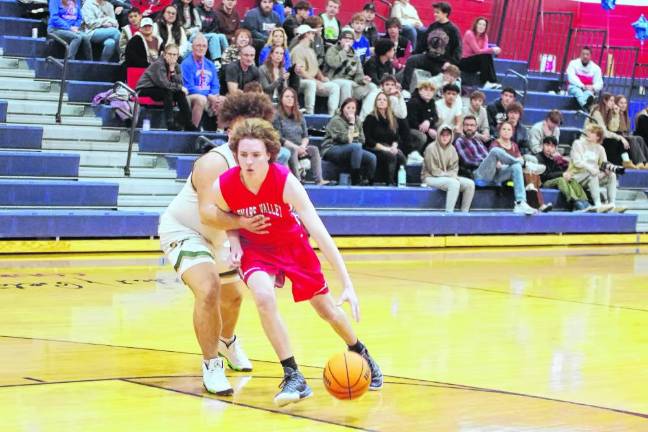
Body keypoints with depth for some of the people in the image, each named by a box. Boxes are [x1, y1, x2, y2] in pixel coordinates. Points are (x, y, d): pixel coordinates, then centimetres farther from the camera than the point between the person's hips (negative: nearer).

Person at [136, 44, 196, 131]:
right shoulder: (158, 65, -20)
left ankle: (188, 124, -11)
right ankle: (170, 123, -31)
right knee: (168, 92, -31)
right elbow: (163, 83, -30)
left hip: (159, 90, 7)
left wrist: (172, 70, -21)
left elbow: (179, 83, -9)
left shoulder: (176, 66, 3)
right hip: (145, 90, -7)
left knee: (180, 94, -11)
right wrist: (180, 87, -19)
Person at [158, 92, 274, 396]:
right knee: (208, 289, -31)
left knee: (233, 295, 25)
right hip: (182, 230, -8)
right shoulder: (215, 162, -34)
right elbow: (207, 213, -44)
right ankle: (212, 366, -16)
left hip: (215, 235, 8)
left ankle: (226, 341, 59)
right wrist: (241, 222, -60)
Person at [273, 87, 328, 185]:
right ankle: (297, 179, -49)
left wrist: (302, 146, -10)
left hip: (299, 148, 5)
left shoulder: (299, 117, 17)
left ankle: (319, 180, -36)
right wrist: (296, 147, -18)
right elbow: (279, 138, -10)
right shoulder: (277, 116, -2)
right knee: (292, 151, -37)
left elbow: (305, 136, 13)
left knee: (314, 149, -21)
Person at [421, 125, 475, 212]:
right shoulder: (431, 148, -11)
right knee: (454, 183, -34)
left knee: (470, 184, -12)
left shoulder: (452, 149, 9)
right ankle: (448, 213, -37)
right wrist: (448, 175, -14)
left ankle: (464, 213, -10)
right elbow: (433, 170, -12)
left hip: (449, 177, 7)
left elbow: (454, 168, 11)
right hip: (431, 178, -7)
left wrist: (453, 175, -11)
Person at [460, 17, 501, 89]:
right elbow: (478, 51, -22)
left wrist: (493, 50, -31)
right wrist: (492, 49, -29)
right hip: (465, 63, -6)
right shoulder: (469, 34, -15)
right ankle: (485, 82, -32)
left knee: (488, 56, -23)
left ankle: (493, 81, -32)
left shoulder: (484, 36, 7)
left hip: (474, 62, 6)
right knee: (485, 56, -28)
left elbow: (485, 50, -9)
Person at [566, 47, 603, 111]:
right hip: (574, 87, -1)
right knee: (577, 91, -38)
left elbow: (599, 84, 0)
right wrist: (583, 86, -28)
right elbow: (572, 78, -15)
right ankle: (586, 106, -70)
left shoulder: (596, 68, 4)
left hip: (589, 89, 1)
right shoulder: (573, 63, -1)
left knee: (588, 93, -36)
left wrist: (593, 87, -24)